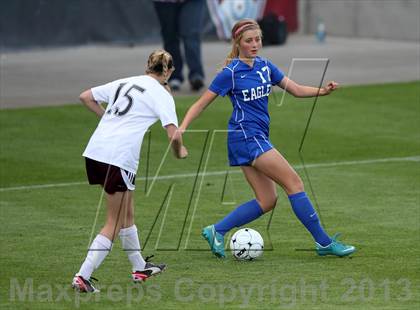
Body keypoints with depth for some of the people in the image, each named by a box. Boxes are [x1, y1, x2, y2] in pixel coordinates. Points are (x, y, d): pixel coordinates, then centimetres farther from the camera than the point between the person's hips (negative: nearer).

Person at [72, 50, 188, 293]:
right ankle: (83, 277, -7)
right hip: (119, 158, -7)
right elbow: (174, 135, -10)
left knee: (127, 214, 23)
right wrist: (180, 152, 11)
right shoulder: (162, 95, 0)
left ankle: (140, 268, 36)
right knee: (114, 225, 2)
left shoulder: (124, 83, 18)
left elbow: (86, 97, 21)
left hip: (95, 151, 7)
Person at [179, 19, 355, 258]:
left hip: (258, 138, 8)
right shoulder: (230, 73, -10)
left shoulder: (264, 66, 10)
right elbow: (201, 104, -7)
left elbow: (296, 89, 12)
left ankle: (216, 231, 9)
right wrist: (182, 128, -20)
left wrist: (323, 91, -5)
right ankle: (324, 242, -7)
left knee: (267, 201, 4)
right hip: (246, 137, -8)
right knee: (294, 183, -11)